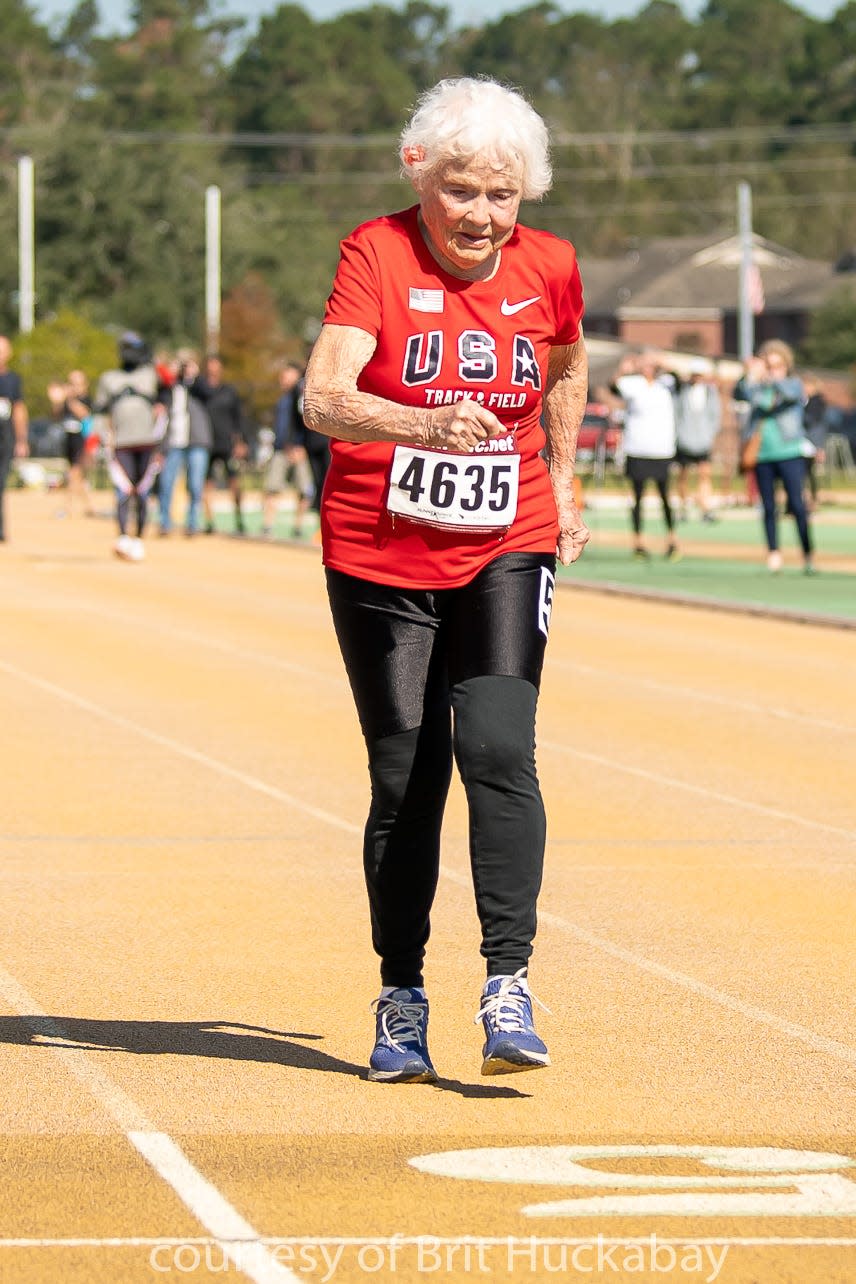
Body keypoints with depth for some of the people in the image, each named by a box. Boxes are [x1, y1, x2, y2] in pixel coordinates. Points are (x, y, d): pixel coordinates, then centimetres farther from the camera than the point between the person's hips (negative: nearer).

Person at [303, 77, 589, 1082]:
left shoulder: (548, 268, -2)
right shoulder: (376, 253, -12)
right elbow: (322, 398, -27)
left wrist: (562, 484, 19)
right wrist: (428, 426, -43)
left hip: (504, 554, 1)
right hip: (380, 556, -1)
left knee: (498, 752, -17)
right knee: (404, 780, 3)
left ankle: (508, 986, -14)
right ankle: (400, 999, 18)